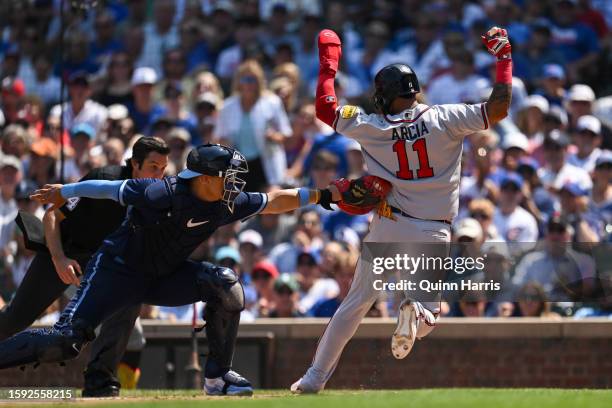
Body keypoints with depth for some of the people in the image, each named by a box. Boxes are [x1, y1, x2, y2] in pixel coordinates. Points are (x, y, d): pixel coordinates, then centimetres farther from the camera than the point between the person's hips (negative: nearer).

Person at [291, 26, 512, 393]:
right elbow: (499, 108, -10)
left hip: (389, 229, 1)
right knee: (430, 306, 16)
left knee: (356, 304, 14)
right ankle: (417, 314, -23)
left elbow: (325, 107, 7)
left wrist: (329, 65, 19)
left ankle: (316, 377, 11)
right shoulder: (444, 120, -7)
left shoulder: (372, 128, -3)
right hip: (434, 235, -1)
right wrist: (503, 57, 0)